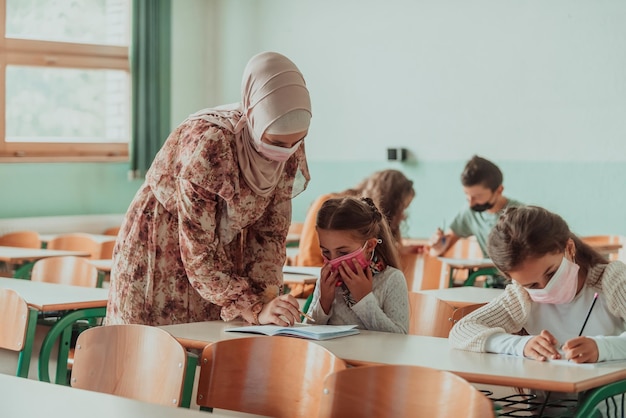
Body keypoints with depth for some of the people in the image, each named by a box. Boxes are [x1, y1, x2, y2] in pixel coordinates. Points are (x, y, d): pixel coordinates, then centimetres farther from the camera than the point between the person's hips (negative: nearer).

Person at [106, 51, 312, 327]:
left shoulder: (290, 149, -14)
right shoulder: (208, 143, -32)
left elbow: (270, 231, -6)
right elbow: (197, 254, -29)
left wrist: (266, 297, -20)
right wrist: (254, 310, -34)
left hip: (224, 257, 5)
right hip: (160, 257, -5)